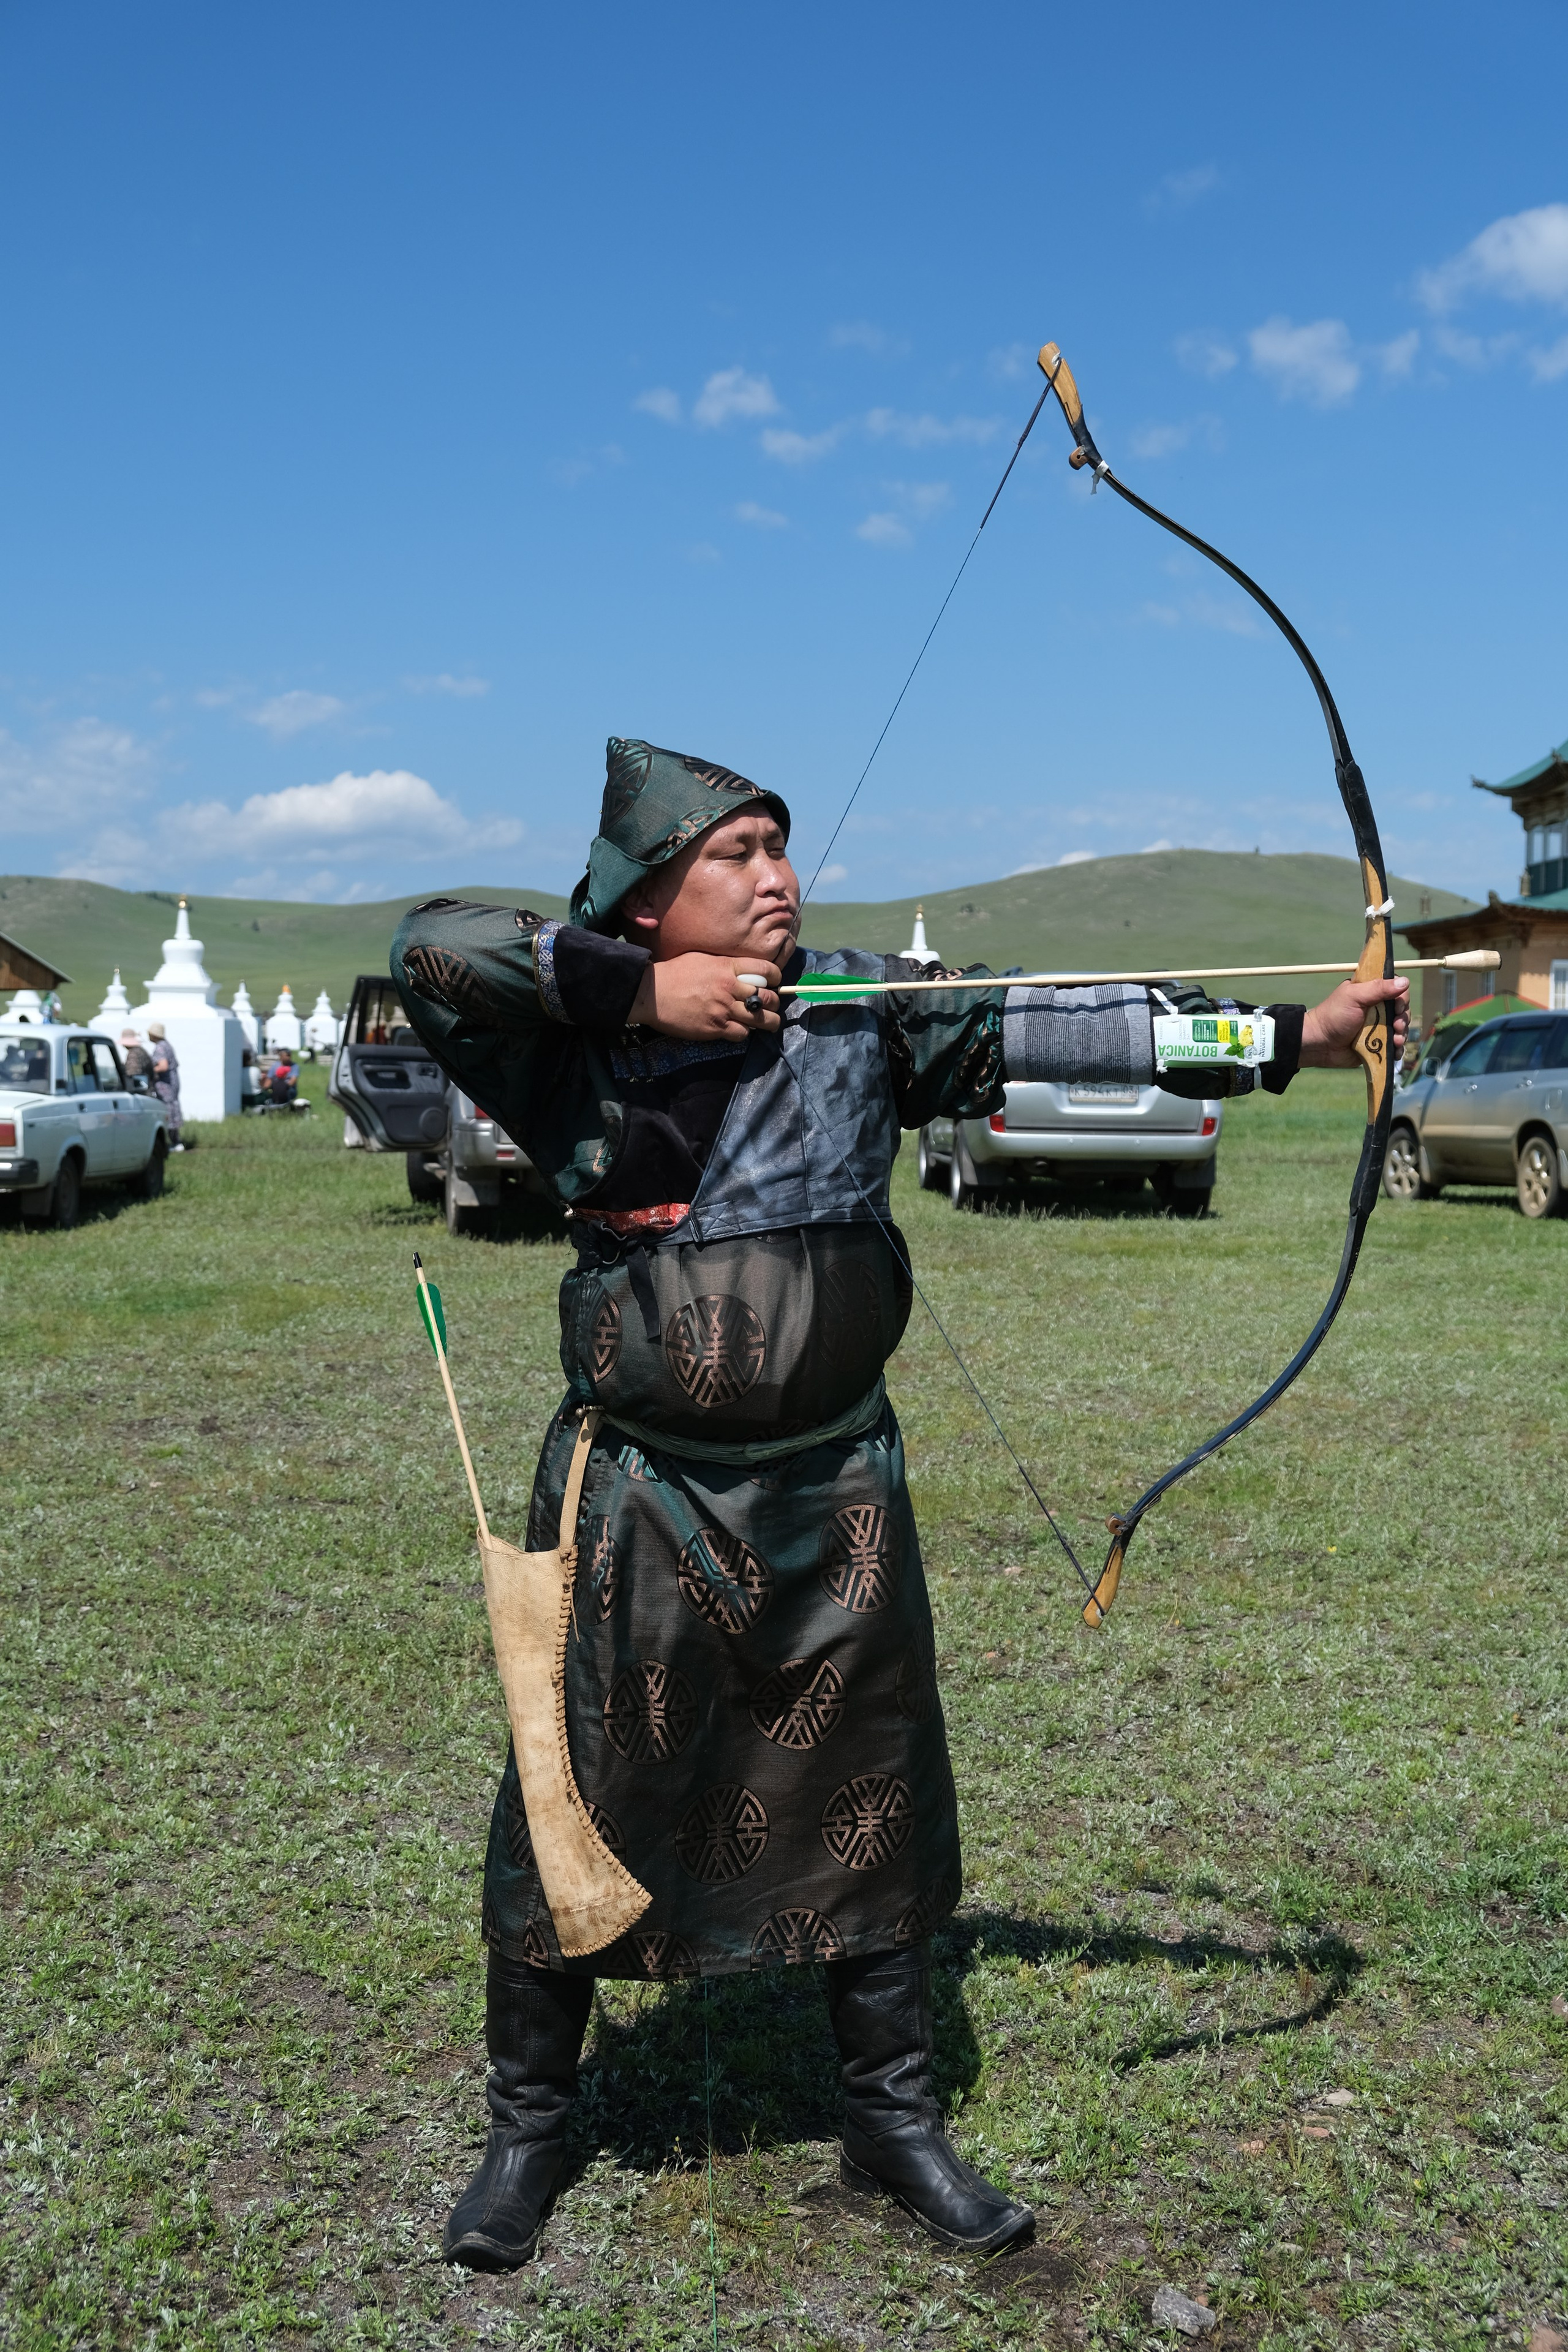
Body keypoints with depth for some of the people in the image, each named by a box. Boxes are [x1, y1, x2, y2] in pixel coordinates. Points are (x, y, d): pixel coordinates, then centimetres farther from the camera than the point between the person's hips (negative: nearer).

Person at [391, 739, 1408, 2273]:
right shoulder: (578, 1042, -6)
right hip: (637, 1504, -2)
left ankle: (894, 2121, 34)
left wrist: (1295, 1032, -15)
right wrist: (638, 990, -22)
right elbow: (430, 943, -20)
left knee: (866, 1808, 13)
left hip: (834, 1497, 2)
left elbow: (1063, 1028, -8)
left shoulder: (863, 1014, -2)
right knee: (577, 1816, 9)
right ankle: (525, 2133, 31)